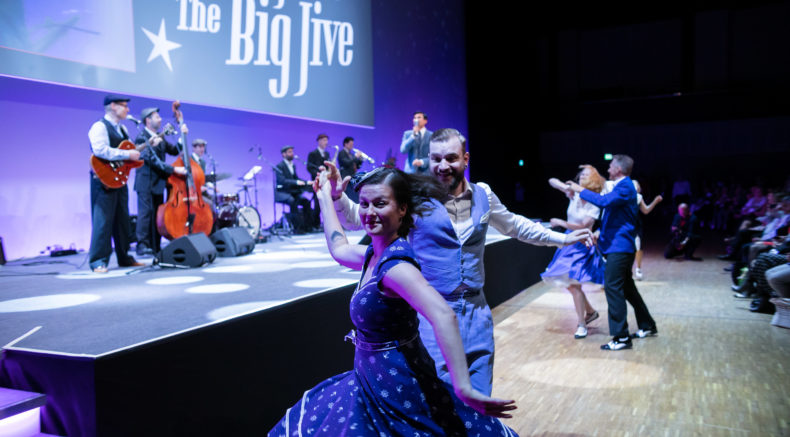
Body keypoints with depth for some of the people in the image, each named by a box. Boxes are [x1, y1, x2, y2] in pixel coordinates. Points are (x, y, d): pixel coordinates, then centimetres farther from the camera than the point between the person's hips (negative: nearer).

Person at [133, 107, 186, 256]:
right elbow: (152, 159, -19)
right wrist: (174, 169, -24)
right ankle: (142, 246, -8)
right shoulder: (141, 137, -10)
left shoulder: (160, 138, 17)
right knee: (146, 213, -10)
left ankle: (155, 247, 12)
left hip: (158, 183, 8)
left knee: (157, 215, 7)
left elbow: (174, 150, 15)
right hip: (146, 183, -8)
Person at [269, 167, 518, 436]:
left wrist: (463, 389, -44)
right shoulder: (374, 254, 0)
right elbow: (339, 249, 23)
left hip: (398, 385, -9)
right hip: (373, 381, 9)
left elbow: (443, 316, -41)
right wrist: (325, 197, 28)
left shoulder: (395, 265, -27)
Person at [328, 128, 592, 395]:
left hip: (476, 310, 4)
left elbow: (514, 225, 23)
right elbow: (360, 218, -5)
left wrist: (562, 238, 26)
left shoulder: (483, 195, 6)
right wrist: (337, 197, -25)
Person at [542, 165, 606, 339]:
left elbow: (582, 226, -20)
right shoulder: (574, 194, 0)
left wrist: (561, 222, -22)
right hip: (568, 241, 6)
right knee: (569, 283, 12)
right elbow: (552, 181, 1)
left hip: (582, 245, -6)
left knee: (574, 283, -14)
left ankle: (581, 324, -3)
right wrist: (565, 187, -17)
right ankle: (590, 311, 33)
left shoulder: (595, 204, -12)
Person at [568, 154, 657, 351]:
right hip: (619, 245, 11)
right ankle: (647, 326, 31)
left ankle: (621, 338, -7)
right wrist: (599, 233, 20)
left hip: (619, 247, -11)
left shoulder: (625, 187, -15)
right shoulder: (623, 186, 17)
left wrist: (581, 190, -21)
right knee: (626, 287, 18)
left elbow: (603, 201, -31)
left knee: (612, 287, -11)